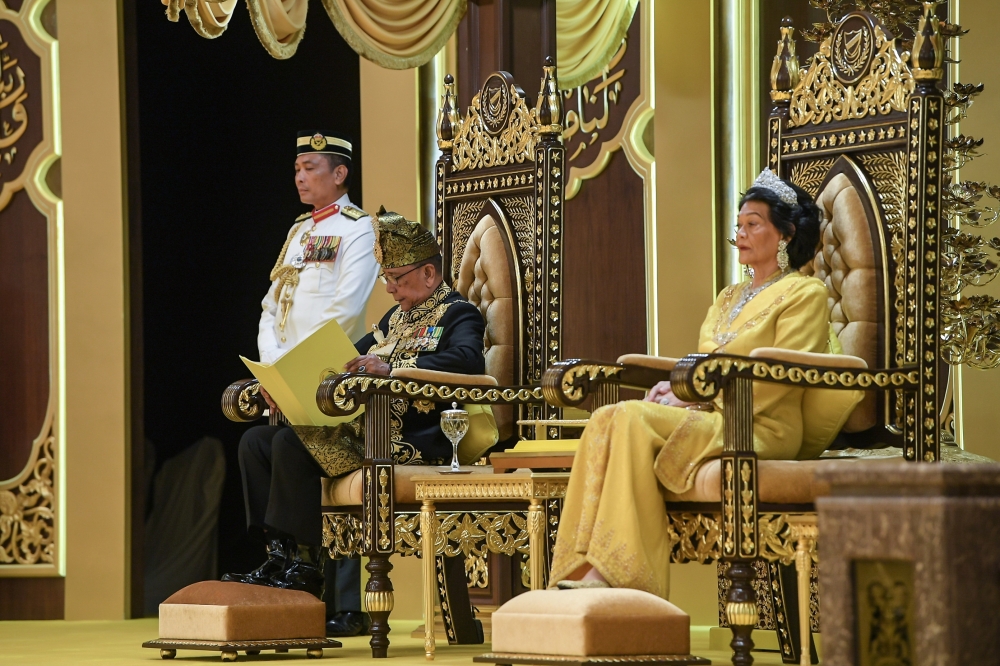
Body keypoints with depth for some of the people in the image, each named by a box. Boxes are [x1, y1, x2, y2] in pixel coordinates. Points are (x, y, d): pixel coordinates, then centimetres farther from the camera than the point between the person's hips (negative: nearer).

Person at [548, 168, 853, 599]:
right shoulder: (729, 297, 28)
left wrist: (698, 396, -14)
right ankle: (587, 566, -35)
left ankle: (610, 570, -35)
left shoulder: (804, 294, 2)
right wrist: (675, 386, 1)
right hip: (704, 417, 7)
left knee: (634, 419, -30)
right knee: (606, 421, -22)